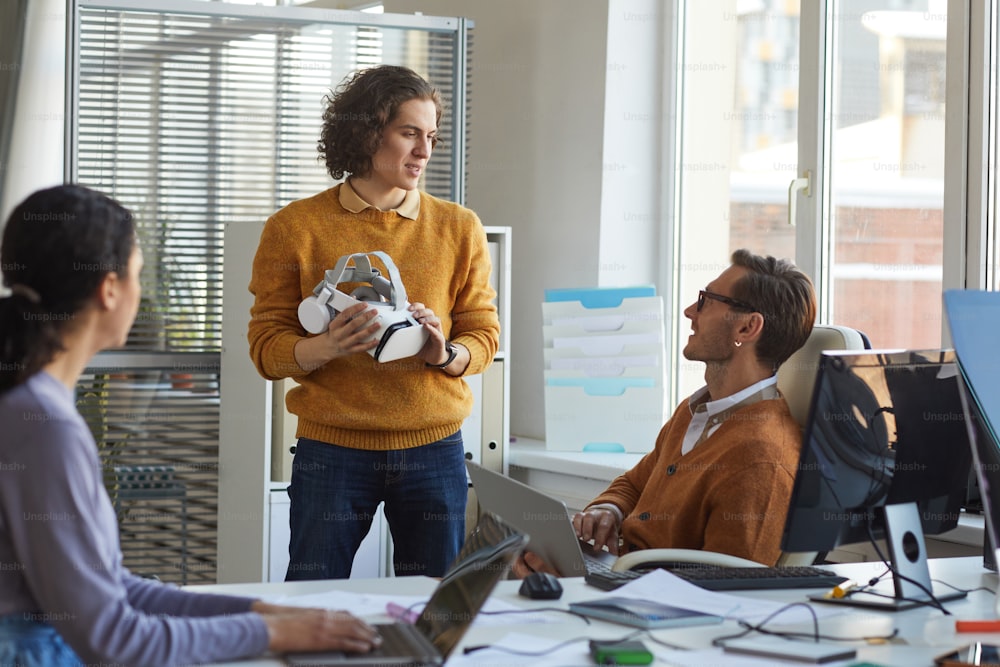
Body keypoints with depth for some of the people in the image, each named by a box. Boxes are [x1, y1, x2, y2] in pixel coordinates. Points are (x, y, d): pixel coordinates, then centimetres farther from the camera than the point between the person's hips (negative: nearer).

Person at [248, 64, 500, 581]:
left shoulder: (458, 229, 8)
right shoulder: (295, 228, 1)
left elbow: (483, 334, 8)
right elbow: (266, 347, 0)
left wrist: (446, 354, -14)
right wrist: (326, 348, -20)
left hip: (434, 450, 2)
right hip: (332, 451, -2)